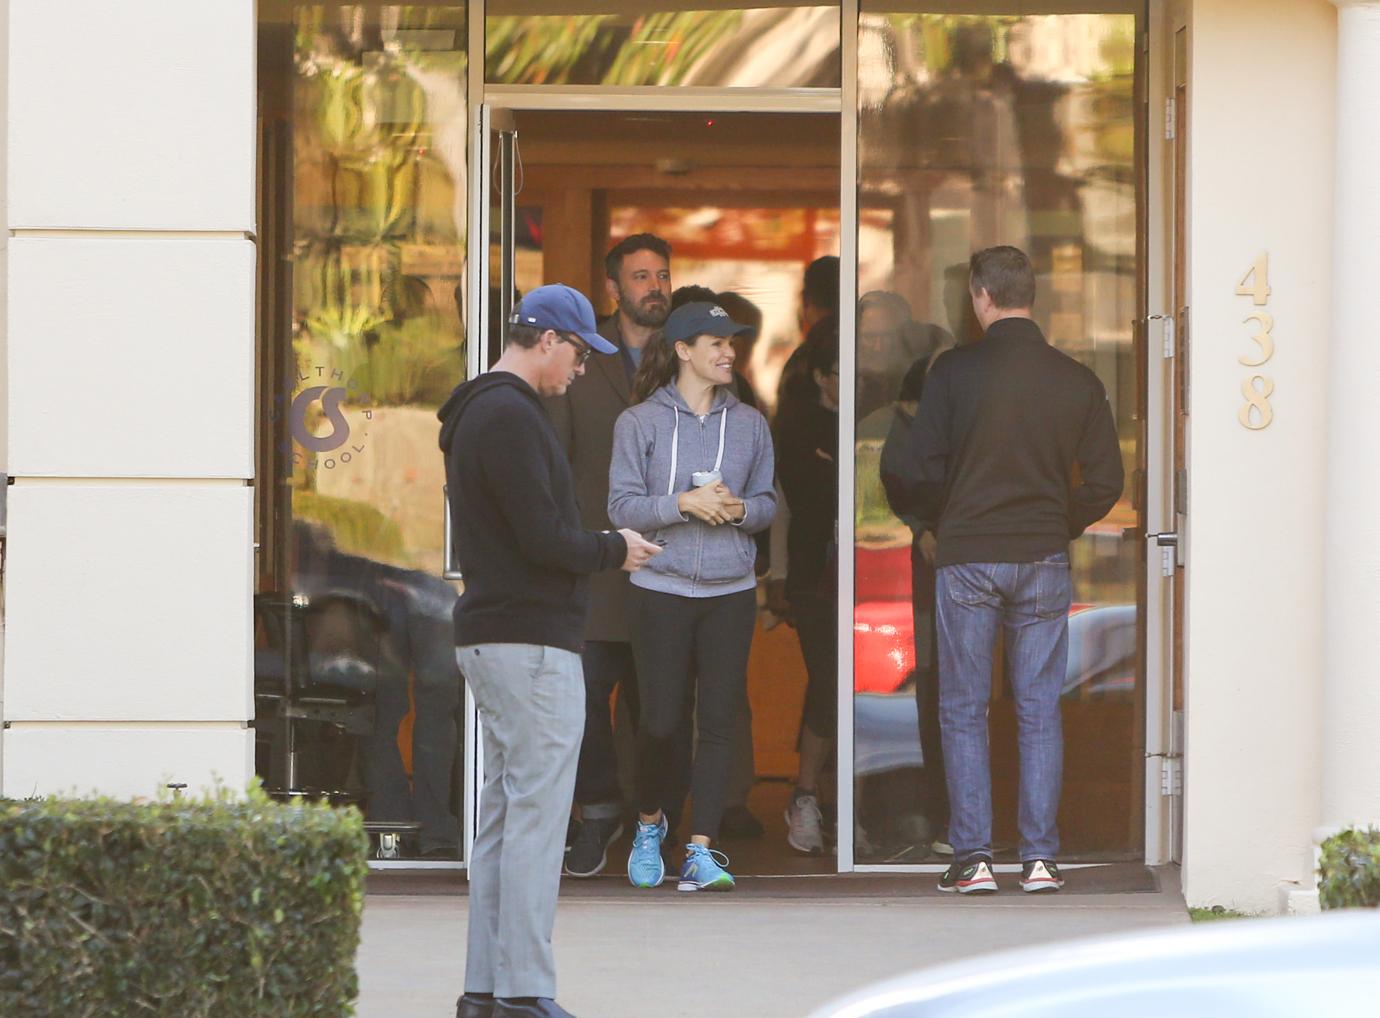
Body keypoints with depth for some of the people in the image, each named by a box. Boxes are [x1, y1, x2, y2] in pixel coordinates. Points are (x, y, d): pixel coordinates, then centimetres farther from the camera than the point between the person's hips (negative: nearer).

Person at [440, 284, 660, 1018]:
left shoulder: (478, 412, 18)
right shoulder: (512, 417, -15)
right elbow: (544, 537, -20)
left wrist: (598, 548, 13)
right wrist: (615, 550, -4)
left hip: (488, 637, 11)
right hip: (531, 642, -11)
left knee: (502, 819, 13)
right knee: (535, 817, -9)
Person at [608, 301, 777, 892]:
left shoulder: (749, 424, 9)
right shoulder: (640, 423, 0)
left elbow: (767, 504, 12)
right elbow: (622, 506, -4)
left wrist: (739, 509, -9)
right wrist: (683, 503, -17)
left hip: (731, 592, 3)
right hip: (661, 588, -3)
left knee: (719, 721, -3)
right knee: (661, 719, -1)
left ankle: (700, 852, -2)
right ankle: (649, 824, 26)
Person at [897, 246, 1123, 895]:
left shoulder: (954, 372, -6)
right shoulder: (1077, 380, 2)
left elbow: (921, 473, -6)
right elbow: (1105, 481, 3)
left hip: (967, 556, -2)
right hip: (1044, 561, 2)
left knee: (963, 712, 4)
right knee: (1039, 712, 6)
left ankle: (973, 858, -1)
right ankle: (1039, 857, 1)